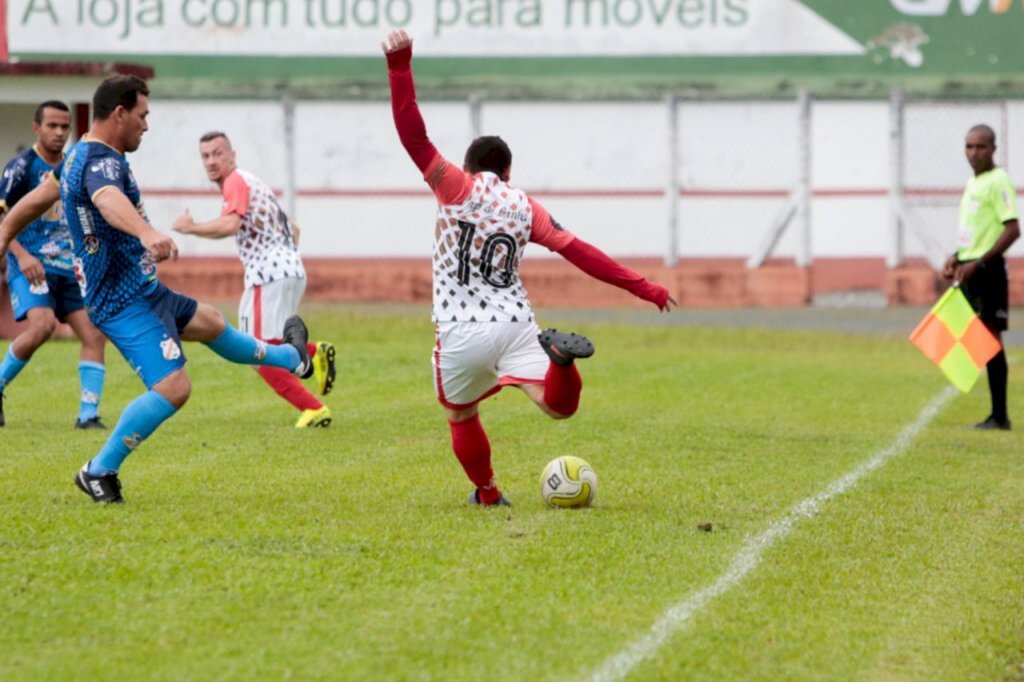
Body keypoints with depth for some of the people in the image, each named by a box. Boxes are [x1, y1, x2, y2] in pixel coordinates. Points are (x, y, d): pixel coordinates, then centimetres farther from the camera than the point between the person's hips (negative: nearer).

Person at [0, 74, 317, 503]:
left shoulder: (78, 157, 10)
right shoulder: (101, 162, -23)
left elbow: (37, 199, 24)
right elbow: (109, 200, -47)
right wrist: (149, 235, -65)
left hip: (143, 291, 11)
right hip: (125, 302, -11)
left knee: (208, 322, 30)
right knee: (173, 387, -21)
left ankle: (290, 359, 54)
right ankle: (100, 472, -10)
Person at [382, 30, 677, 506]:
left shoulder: (458, 188, 0)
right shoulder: (525, 208, 8)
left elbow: (413, 136, -8)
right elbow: (578, 253, 3)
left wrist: (400, 65, -11)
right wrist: (643, 289, 5)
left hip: (461, 333, -1)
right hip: (514, 324, 1)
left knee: (461, 418, 21)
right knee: (558, 406, -9)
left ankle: (487, 493, 24)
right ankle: (559, 355, -36)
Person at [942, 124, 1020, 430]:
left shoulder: (998, 181, -12)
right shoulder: (973, 182, 15)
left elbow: (1012, 230, -20)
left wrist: (978, 263, -22)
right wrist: (958, 257, 12)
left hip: (988, 270, -9)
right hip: (970, 270, 9)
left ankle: (999, 415, -4)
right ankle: (997, 414, 13)